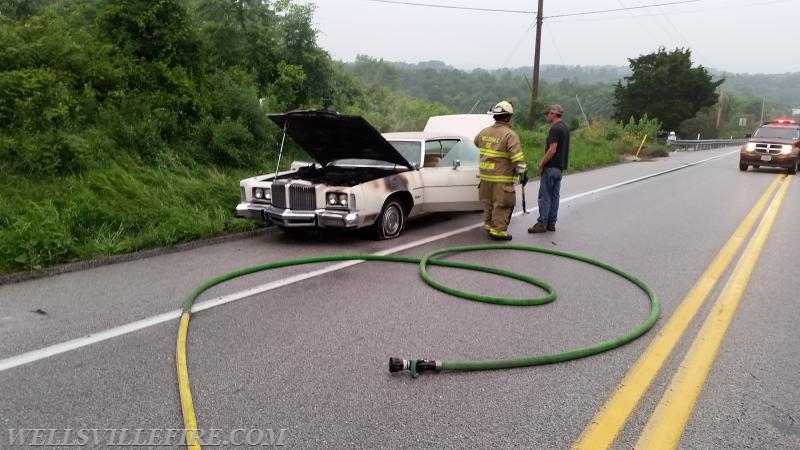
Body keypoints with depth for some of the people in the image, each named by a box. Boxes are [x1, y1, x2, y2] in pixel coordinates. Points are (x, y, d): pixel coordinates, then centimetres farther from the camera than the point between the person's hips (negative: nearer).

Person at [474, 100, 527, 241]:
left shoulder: (484, 131, 6)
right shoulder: (510, 135, -16)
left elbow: (476, 142, 29)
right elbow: (518, 158, -19)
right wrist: (522, 172, -8)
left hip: (485, 176, 7)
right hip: (502, 178, -7)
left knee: (488, 203, 19)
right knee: (502, 205, 1)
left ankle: (489, 225, 33)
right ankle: (498, 231, 3)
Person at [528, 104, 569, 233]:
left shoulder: (555, 129, -16)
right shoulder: (565, 128, 14)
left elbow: (552, 150, -22)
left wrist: (541, 164, -13)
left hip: (551, 167, -9)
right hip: (560, 167, 9)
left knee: (545, 196, -5)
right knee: (554, 196, 11)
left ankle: (542, 223, -3)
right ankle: (551, 223, 15)